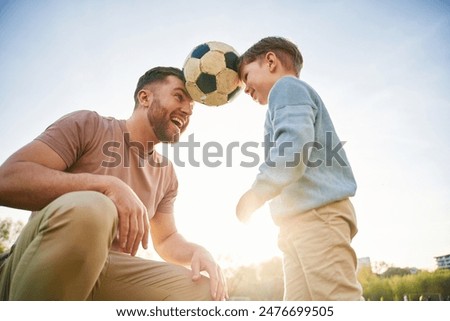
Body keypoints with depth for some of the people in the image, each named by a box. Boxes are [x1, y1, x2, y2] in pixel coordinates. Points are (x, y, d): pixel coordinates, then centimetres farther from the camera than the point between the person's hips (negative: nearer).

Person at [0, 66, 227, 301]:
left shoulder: (167, 174, 13)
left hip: (109, 274, 5)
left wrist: (197, 252, -6)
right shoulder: (87, 124, -3)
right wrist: (107, 185, -26)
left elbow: (166, 240, 18)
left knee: (205, 293, -16)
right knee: (89, 208, -36)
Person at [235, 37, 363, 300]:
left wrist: (257, 194, -11)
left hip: (317, 213, -10)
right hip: (306, 218, 10)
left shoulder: (287, 86, 2)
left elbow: (294, 146, -18)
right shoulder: (294, 92, 33)